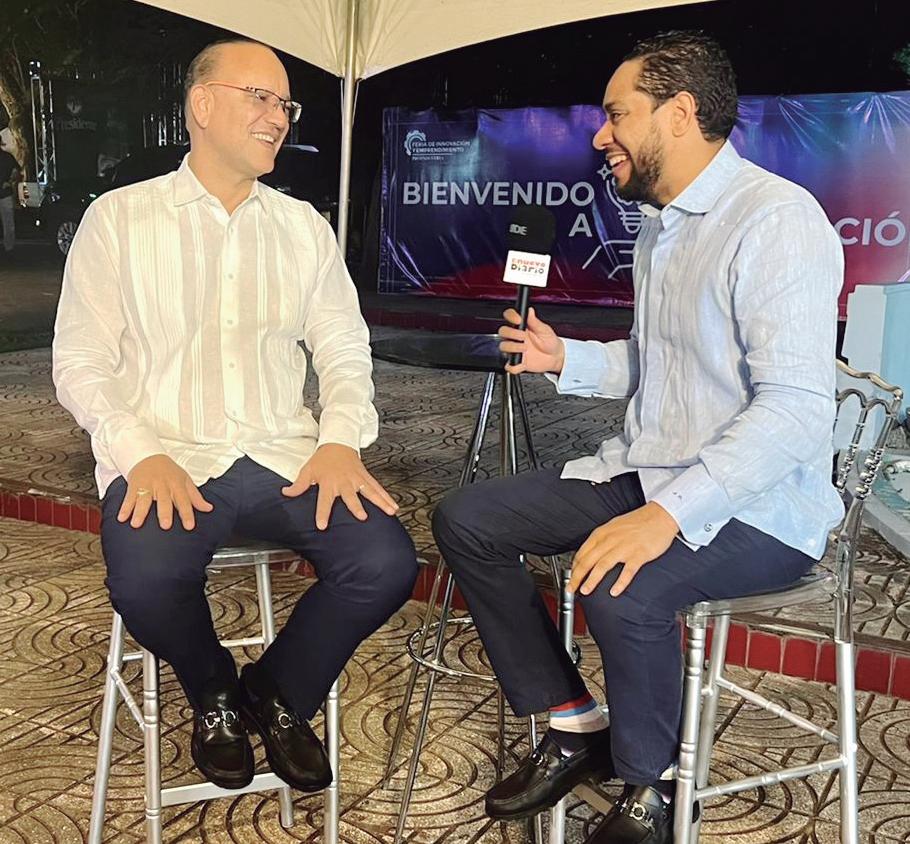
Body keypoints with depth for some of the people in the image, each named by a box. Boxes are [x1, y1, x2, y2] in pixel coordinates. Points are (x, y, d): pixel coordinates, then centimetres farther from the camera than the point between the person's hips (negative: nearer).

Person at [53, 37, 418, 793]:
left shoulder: (305, 226, 13)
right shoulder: (118, 219, 4)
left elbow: (344, 350, 9)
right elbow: (81, 362, 0)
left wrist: (341, 440, -11)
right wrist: (143, 454, -17)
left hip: (286, 457, 3)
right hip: (169, 459, -2)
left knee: (387, 563, -21)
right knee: (145, 581, -32)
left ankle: (277, 694, 11)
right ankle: (214, 697, 6)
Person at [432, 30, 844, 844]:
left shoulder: (776, 220, -18)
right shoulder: (660, 223, 11)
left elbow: (797, 408, -27)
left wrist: (669, 514, -35)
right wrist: (566, 359, 7)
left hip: (755, 505, -9)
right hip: (642, 472, 9)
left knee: (621, 588, -36)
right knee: (465, 519, 1)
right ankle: (575, 722, 11)